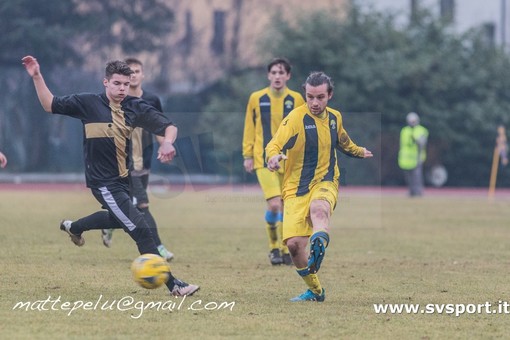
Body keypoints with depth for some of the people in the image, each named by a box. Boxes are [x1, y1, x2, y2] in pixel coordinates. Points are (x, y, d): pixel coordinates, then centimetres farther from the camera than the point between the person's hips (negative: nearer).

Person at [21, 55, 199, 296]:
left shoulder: (135, 107, -2)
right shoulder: (88, 103, -8)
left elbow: (168, 126, -8)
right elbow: (50, 105, 0)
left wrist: (167, 142, -30)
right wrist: (37, 77, -11)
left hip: (123, 179, 7)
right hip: (104, 183, -7)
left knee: (118, 218, 33)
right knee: (140, 229, -14)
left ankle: (73, 227, 59)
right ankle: (172, 284, -12)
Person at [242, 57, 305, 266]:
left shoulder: (296, 100, 4)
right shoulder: (257, 99, 2)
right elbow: (249, 129, 6)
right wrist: (248, 155, 2)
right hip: (265, 161, -2)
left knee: (286, 207, 5)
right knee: (275, 204, -15)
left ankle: (285, 250, 19)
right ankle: (274, 247, 2)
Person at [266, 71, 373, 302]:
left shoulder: (335, 117, 8)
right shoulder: (296, 118, -10)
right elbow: (274, 145, -22)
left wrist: (359, 152, 48)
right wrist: (273, 156, -45)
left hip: (325, 183, 1)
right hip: (296, 188, -1)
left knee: (318, 208, -37)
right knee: (294, 244, -11)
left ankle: (318, 248, -64)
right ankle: (315, 291, 11)